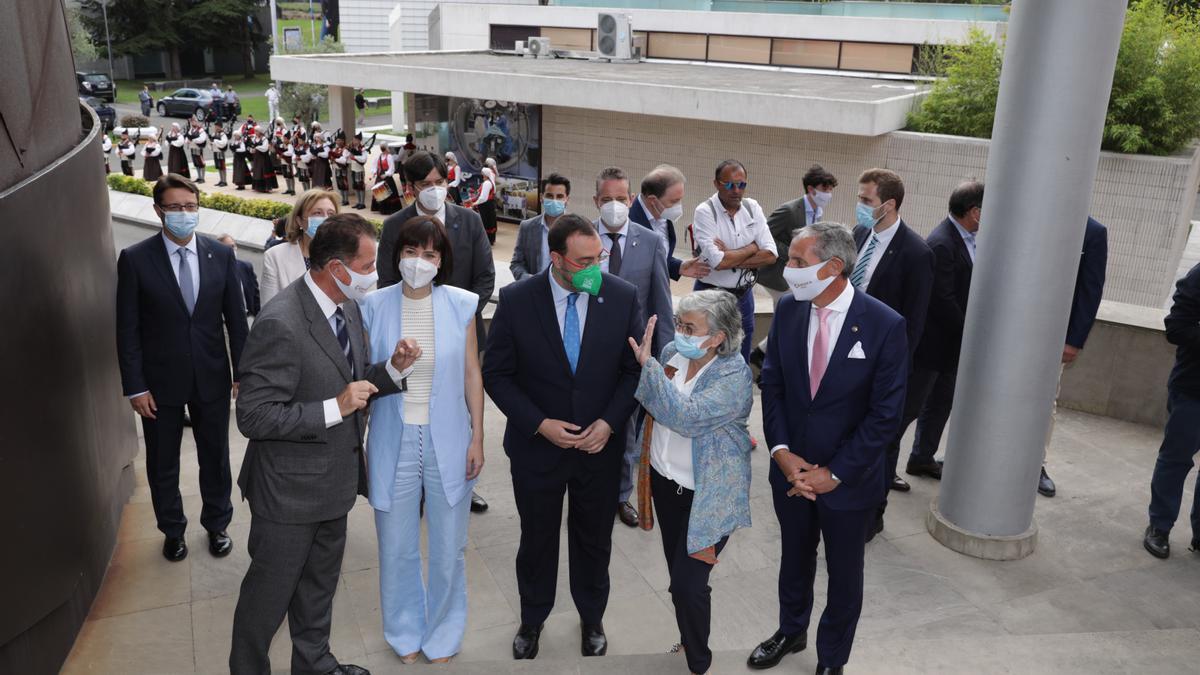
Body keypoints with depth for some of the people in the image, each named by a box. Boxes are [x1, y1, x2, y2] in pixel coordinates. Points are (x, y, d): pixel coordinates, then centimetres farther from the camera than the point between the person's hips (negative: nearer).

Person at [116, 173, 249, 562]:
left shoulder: (220, 255, -2)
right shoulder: (135, 259, -8)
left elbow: (235, 319, 2)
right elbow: (127, 329, -7)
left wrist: (242, 373, 0)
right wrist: (135, 387, -9)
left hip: (212, 377, 2)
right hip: (160, 381, -1)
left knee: (215, 458, 15)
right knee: (163, 464, 14)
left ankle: (217, 524, 35)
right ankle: (172, 531, 34)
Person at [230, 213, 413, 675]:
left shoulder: (347, 307, -1)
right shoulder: (280, 325, -27)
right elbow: (254, 418, -26)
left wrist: (391, 369, -9)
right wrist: (335, 408, -29)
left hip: (335, 478, 8)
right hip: (290, 489, -8)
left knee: (319, 583, 25)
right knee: (270, 592, 13)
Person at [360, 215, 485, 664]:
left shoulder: (461, 305, -5)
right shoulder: (376, 306, -4)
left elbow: (472, 375, 1)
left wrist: (477, 438, 0)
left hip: (448, 441, 0)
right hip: (394, 441, 0)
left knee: (448, 549, 11)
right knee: (397, 549, 12)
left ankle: (442, 635, 35)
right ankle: (405, 631, 37)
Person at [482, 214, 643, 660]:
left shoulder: (623, 297, -10)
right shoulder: (516, 300, -14)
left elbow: (635, 369, -3)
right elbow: (496, 374, -8)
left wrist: (609, 422, -15)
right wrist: (539, 423, -17)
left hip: (600, 446, 1)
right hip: (536, 446, -1)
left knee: (594, 540, 19)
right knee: (537, 540, 18)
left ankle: (592, 619, 44)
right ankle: (531, 620, 42)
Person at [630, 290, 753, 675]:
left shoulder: (734, 375, -22)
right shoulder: (672, 352, -5)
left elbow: (687, 417, -34)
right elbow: (649, 402, 10)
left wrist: (647, 364, -31)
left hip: (708, 494, -6)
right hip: (665, 480, 6)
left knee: (688, 582, -5)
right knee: (678, 574, 20)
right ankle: (691, 639, 43)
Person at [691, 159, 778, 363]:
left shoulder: (752, 207, 1)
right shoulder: (705, 211, -13)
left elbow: (771, 255, -6)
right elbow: (718, 262, -22)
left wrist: (730, 256, -16)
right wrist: (752, 248, -9)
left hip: (744, 294, 4)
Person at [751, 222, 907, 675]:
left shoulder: (885, 326, -20)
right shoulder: (788, 310, -7)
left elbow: (885, 414, -17)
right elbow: (772, 384, -1)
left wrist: (833, 474, -17)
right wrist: (781, 451, -13)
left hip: (848, 478, -3)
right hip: (790, 469, 4)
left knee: (844, 573, 17)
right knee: (794, 557, 24)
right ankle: (791, 632, 50)